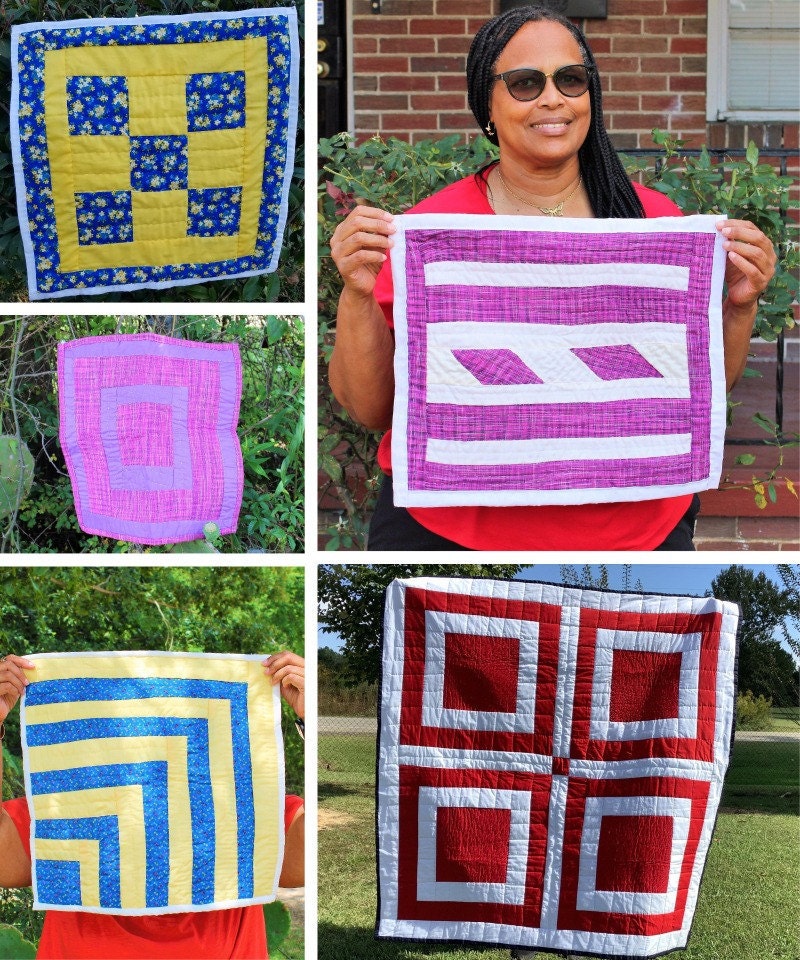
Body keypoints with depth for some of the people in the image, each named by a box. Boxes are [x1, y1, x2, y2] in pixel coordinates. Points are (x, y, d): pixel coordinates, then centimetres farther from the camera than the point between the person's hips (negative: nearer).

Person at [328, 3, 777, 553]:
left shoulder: (655, 220, 0)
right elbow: (368, 409, -7)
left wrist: (740, 306, -11)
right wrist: (358, 295, -21)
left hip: (638, 528, 3)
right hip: (448, 528, -2)